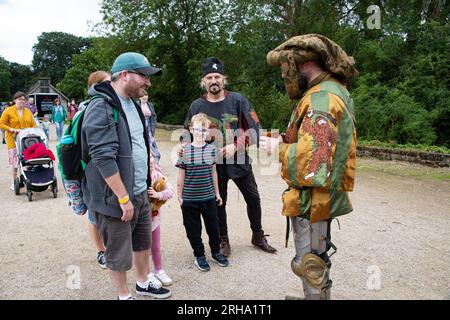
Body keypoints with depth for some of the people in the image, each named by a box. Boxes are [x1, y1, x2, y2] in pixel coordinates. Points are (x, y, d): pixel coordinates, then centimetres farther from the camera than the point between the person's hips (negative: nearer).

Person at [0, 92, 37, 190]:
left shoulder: (28, 111, 12)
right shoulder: (8, 111, 1)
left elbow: (33, 124, 17)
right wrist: (12, 130, -13)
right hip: (14, 140, -3)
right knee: (15, 161, 0)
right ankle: (14, 182, 13)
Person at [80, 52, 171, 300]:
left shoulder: (132, 104, 10)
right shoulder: (102, 109, -19)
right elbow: (104, 158, -24)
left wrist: (150, 172, 19)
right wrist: (124, 198, -21)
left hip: (140, 193, 9)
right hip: (116, 198, -9)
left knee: (143, 242, 22)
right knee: (119, 253, 9)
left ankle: (143, 284, 42)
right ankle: (124, 295, 29)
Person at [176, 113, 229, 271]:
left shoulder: (212, 149, 0)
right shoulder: (184, 150, -8)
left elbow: (213, 172, 9)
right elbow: (181, 176, -3)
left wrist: (217, 193, 12)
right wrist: (180, 196, 0)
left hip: (209, 197, 2)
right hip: (189, 199, -2)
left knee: (213, 226, 15)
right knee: (193, 229, 10)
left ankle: (216, 252, 35)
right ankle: (199, 255, 29)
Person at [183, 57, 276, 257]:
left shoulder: (238, 100, -5)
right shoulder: (197, 106, -3)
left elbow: (254, 128, -8)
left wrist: (235, 146, -20)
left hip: (239, 162, 1)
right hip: (213, 165, 0)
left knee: (253, 199, 12)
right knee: (218, 203, 12)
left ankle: (258, 237, 34)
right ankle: (224, 241, 31)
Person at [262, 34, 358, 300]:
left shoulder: (322, 98, -23)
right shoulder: (333, 92, 11)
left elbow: (311, 162, -33)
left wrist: (279, 148, -17)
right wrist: (287, 140, 0)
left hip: (313, 200, -10)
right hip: (321, 196, 10)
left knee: (311, 267, 6)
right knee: (316, 262, 26)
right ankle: (319, 293, 44)